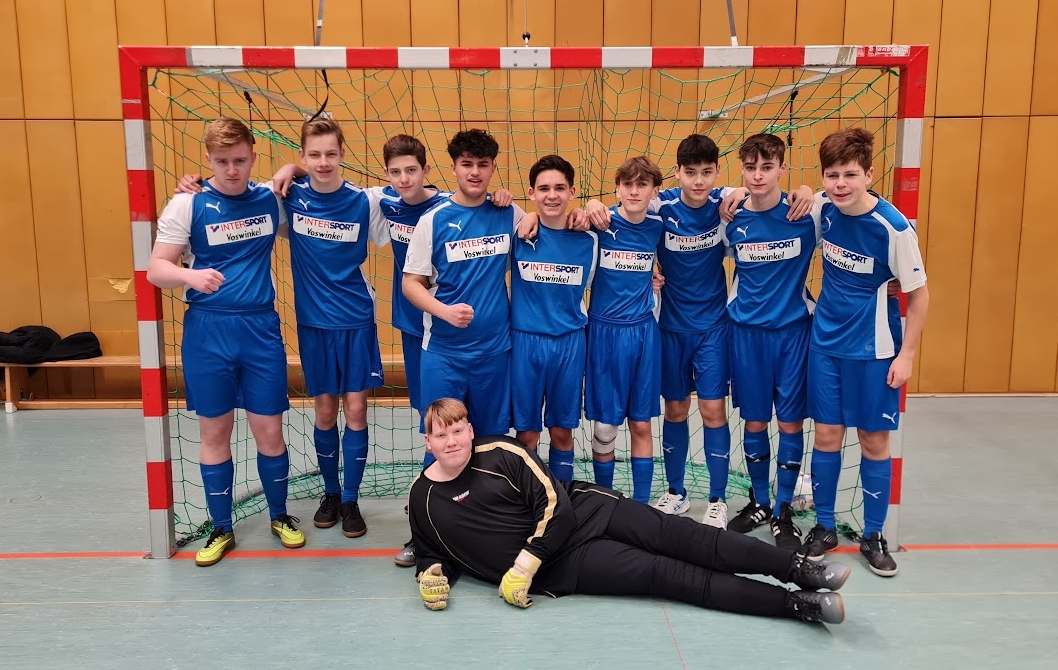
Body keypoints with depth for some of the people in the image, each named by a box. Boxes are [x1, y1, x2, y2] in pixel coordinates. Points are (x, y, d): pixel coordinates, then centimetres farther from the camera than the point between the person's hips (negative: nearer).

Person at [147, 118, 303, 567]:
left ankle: (279, 516, 26)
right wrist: (190, 275, -27)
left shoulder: (270, 199, 4)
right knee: (214, 431, 8)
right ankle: (221, 529, 24)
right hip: (207, 331, -1)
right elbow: (156, 268, -5)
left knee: (269, 429, 5)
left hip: (261, 328, 1)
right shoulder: (187, 205, -3)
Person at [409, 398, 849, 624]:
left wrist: (524, 565, -18)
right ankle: (800, 605, -16)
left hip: (580, 511, 1)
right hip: (563, 565, -1)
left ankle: (799, 570, -17)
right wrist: (432, 575, -8)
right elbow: (432, 551, 15)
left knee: (672, 534, -19)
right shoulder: (422, 499, -1)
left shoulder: (500, 453, -7)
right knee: (666, 574, -14)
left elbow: (555, 505, -9)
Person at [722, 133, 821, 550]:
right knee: (754, 421, 10)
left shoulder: (808, 213, -9)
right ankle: (759, 503, 28)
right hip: (746, 330, 2)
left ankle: (783, 511, 19)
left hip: (793, 330, -1)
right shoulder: (729, 218, -2)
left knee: (790, 422, 3)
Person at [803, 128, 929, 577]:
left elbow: (919, 293, -10)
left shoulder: (893, 227, -18)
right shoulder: (824, 209, -6)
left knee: (873, 440, 6)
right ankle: (824, 527, 22)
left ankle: (873, 536, 21)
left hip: (873, 348, -3)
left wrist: (906, 354, -10)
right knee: (826, 435, 7)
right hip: (826, 341, 4)